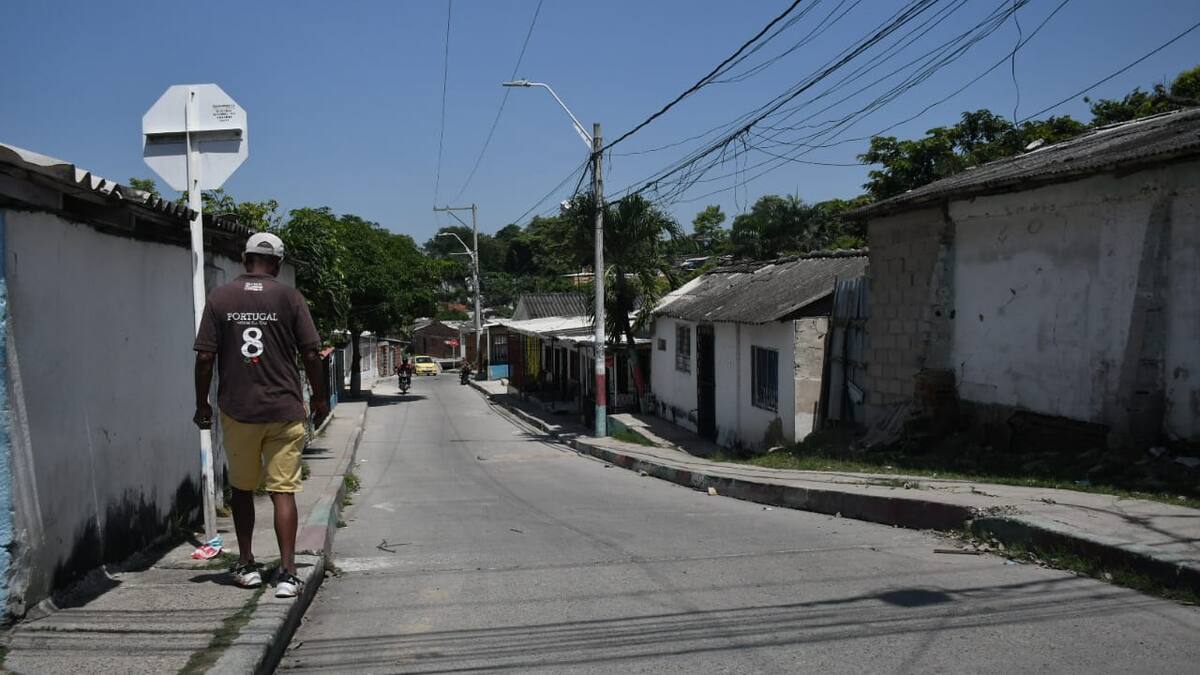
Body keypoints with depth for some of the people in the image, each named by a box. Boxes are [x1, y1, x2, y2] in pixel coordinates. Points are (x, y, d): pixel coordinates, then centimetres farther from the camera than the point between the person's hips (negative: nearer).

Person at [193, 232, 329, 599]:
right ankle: (287, 572, -6)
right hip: (284, 409, -1)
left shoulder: (219, 297, 1)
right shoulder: (289, 297, -3)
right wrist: (320, 398, 9)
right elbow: (311, 354, -4)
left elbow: (205, 357, -2)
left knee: (242, 488, 18)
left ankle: (246, 565, 25)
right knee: (283, 490, 0)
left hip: (237, 409, 1)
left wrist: (202, 404, 9)